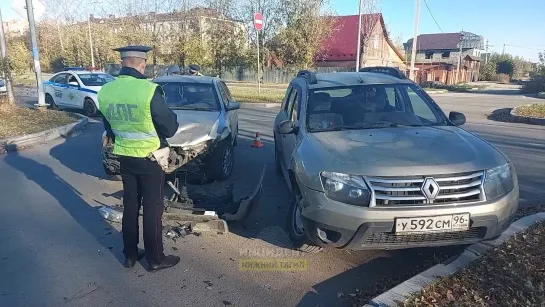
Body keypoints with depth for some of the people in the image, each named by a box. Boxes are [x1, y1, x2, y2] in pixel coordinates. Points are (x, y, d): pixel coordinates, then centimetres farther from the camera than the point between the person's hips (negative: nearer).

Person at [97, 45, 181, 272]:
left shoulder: (105, 92, -3)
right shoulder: (149, 90, -23)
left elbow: (110, 129, 11)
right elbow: (170, 128, -14)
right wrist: (170, 115, 7)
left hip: (125, 158, 6)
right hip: (149, 159, -5)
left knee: (130, 206, 17)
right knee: (152, 209, 7)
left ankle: (130, 255, 30)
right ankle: (155, 259, 19)